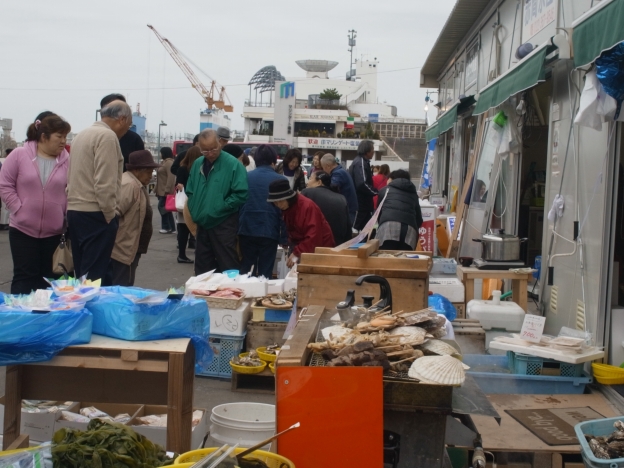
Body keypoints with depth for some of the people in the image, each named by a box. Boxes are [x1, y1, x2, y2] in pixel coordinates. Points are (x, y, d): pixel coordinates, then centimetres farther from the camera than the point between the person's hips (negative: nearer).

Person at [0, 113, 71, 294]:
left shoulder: (67, 161, 0)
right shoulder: (19, 155, -4)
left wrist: (68, 215, -4)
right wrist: (19, 209, -8)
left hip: (54, 231, 2)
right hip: (23, 229, -2)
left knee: (47, 278, 10)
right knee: (24, 277, 0)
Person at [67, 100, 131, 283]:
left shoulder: (83, 134, 17)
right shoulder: (107, 136, -12)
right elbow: (105, 183, -20)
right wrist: (110, 215, -12)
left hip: (75, 210, 9)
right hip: (94, 214, -9)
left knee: (82, 273, 13)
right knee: (94, 276, -6)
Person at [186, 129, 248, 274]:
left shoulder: (233, 164, -12)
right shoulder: (197, 164, 9)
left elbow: (241, 194, -17)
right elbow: (190, 192, 17)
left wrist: (219, 208, -16)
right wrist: (195, 211, 3)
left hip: (224, 225, -6)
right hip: (202, 224, 6)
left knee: (227, 268, -1)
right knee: (203, 268, 14)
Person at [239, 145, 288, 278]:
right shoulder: (280, 180, -3)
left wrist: (237, 230, 15)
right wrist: (284, 238, 3)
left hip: (246, 230, 2)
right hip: (269, 232, -2)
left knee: (246, 270, 12)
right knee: (265, 273, 4)